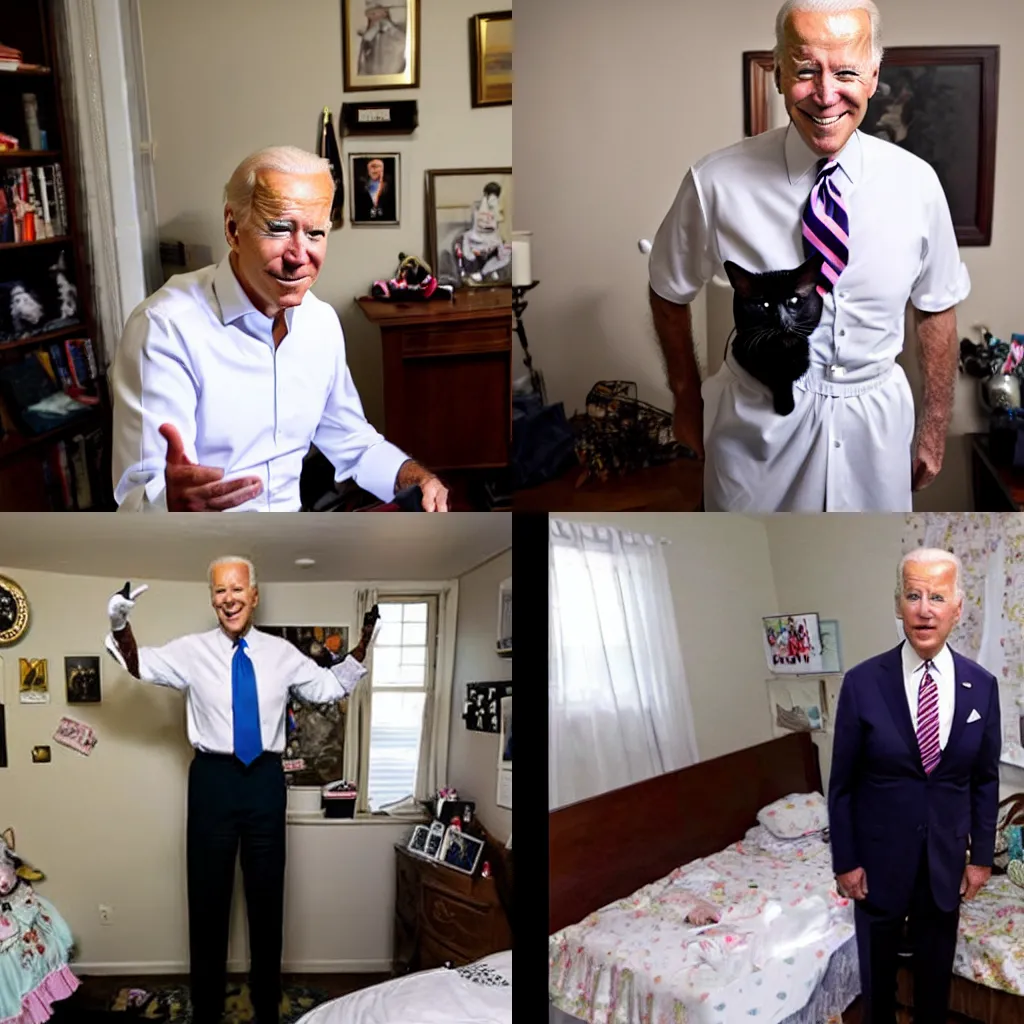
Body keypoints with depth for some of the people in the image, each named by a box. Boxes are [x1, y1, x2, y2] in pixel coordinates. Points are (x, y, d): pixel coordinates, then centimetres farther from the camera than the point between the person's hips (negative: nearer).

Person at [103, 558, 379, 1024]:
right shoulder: (192, 651, -1)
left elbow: (330, 686, 12)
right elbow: (139, 665, 1)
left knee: (267, 894, 11)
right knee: (208, 894, 7)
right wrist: (120, 627, -19)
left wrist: (362, 645, -1)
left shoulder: (281, 653, 3)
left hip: (265, 779, 1)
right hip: (213, 778, -1)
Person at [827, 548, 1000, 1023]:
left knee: (936, 971, 18)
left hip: (947, 859, 2)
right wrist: (845, 861, -6)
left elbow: (985, 780, 3)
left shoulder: (981, 685, -6)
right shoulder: (862, 682, -14)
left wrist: (981, 855, 4)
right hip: (879, 858, -2)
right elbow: (841, 782, -7)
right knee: (877, 967, 17)